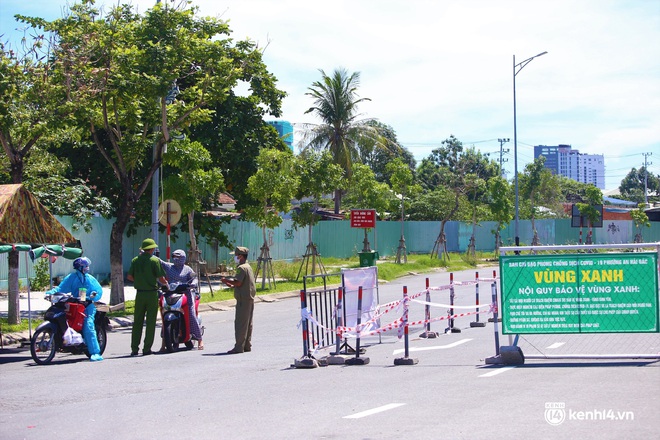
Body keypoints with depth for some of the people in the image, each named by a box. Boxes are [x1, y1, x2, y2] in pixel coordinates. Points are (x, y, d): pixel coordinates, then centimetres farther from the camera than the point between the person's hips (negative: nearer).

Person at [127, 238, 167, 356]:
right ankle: (147, 348, 2)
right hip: (152, 293, -3)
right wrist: (166, 283, 10)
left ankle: (134, 348, 6)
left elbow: (129, 276, 4)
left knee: (137, 321, 8)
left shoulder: (135, 260, 4)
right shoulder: (155, 260, -8)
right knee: (150, 322, 2)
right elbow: (161, 278, -11)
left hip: (139, 293, 4)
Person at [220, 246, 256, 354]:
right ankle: (247, 346, 16)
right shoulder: (248, 267, 18)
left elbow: (238, 283, -23)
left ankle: (239, 347, -10)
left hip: (243, 299, -10)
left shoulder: (241, 268, -14)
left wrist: (226, 280, -8)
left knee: (240, 323, -9)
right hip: (250, 298, 10)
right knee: (248, 323, 12)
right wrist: (230, 285, 16)